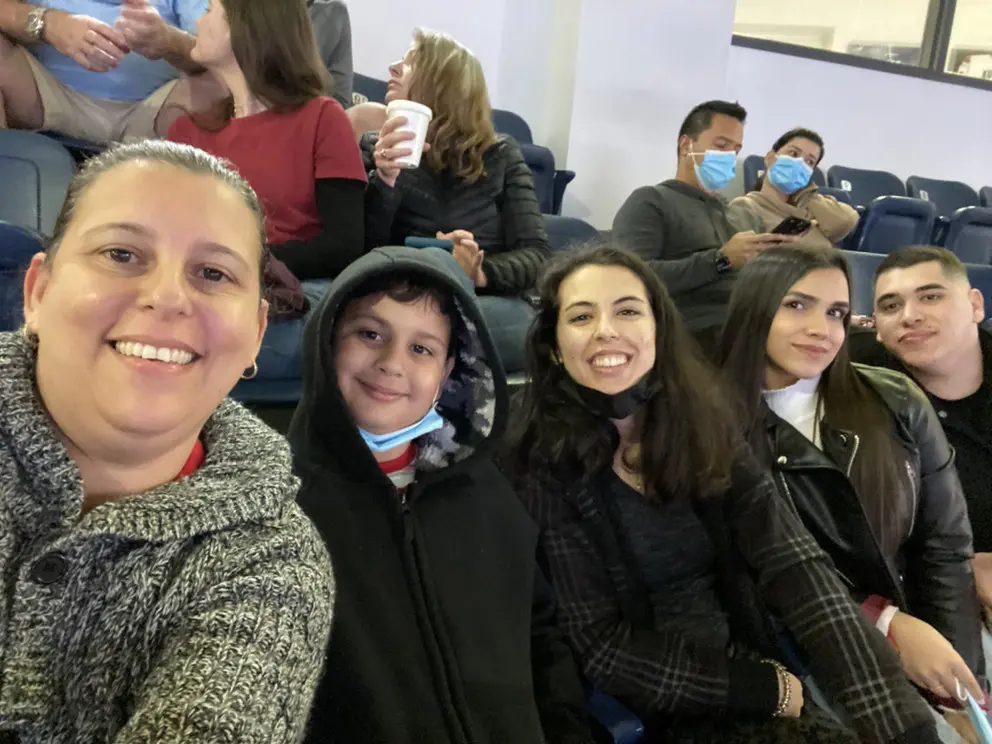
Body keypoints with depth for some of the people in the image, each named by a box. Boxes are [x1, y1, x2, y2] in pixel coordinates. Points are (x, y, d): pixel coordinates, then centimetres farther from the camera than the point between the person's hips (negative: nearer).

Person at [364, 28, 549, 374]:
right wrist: (384, 181, -17)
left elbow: (537, 255, 2)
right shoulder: (376, 150, 13)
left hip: (490, 306, 1)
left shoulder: (499, 155, 12)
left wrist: (481, 273, -19)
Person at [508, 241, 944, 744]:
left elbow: (796, 567, -11)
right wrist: (768, 688, -13)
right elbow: (602, 649, -13)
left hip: (751, 663, 4)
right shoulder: (546, 467, -13)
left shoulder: (703, 424, -2)